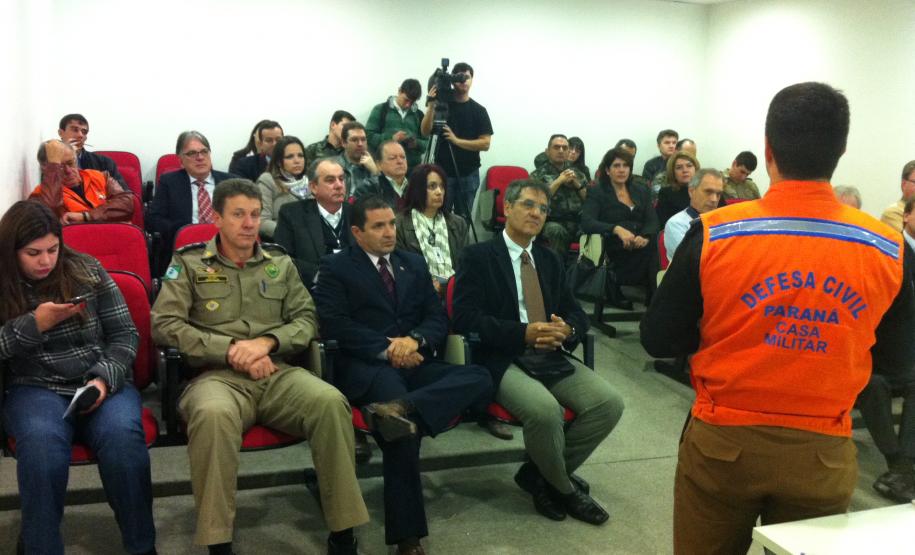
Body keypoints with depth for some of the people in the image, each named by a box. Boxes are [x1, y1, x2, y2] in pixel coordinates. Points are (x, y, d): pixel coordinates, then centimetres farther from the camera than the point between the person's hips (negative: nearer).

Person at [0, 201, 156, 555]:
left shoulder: (87, 270, 5)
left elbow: (125, 334, 3)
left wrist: (104, 379, -13)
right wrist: (33, 325, -13)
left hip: (102, 383, 0)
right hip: (34, 388, 0)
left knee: (122, 437, -32)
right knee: (41, 443, -35)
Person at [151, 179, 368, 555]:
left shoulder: (280, 263, 18)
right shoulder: (188, 263, 9)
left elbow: (307, 318, 12)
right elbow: (163, 324, -1)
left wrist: (266, 342, -9)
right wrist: (231, 350, -11)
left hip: (278, 372, 3)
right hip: (217, 375, -2)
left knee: (331, 403, -29)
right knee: (213, 415, -39)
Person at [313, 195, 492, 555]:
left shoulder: (414, 264, 22)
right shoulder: (335, 268, 8)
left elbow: (438, 317, 14)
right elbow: (334, 324, -5)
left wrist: (415, 340, -8)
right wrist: (386, 348, -15)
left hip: (414, 364, 5)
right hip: (366, 367, -5)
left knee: (479, 378, -22)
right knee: (396, 408, -36)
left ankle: (401, 408, -46)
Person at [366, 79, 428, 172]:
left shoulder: (418, 115, 16)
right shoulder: (381, 109, 6)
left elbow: (427, 143, 14)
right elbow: (368, 136, -1)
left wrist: (417, 144, -8)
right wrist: (391, 138, -15)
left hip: (413, 167, 3)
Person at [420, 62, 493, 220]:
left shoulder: (478, 110, 2)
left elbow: (485, 144, -5)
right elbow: (425, 132, -6)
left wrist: (457, 140, -16)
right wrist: (431, 105, -18)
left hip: (468, 174, 1)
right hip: (443, 171, 0)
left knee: (463, 217, 7)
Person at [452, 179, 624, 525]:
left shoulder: (551, 260, 20)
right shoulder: (478, 256, 0)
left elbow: (576, 313, 18)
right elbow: (465, 318, -11)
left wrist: (567, 330, -9)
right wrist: (523, 333, -19)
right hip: (503, 360, -6)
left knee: (609, 403, -16)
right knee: (545, 409, -34)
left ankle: (539, 476, 3)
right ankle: (564, 487, -1)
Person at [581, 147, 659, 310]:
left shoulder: (641, 190, 20)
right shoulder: (597, 192, 7)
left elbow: (652, 221, 7)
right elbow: (586, 222, -9)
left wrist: (645, 237, -18)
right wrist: (617, 229, -25)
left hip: (639, 247, 4)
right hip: (615, 252, -4)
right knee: (651, 253, -31)